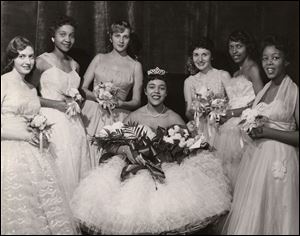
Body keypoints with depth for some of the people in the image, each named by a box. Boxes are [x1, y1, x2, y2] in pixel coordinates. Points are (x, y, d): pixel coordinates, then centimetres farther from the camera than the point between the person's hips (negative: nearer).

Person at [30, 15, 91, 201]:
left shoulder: (75, 65, 13)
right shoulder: (42, 61, -4)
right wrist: (55, 104, -12)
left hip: (73, 122, 6)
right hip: (53, 121, -6)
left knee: (78, 164, 6)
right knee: (58, 167, -6)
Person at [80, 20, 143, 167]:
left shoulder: (135, 66, 6)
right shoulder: (99, 58, 10)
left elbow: (136, 101, 6)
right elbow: (83, 88, 7)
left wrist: (119, 103, -13)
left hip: (118, 118, -1)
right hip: (93, 115, 1)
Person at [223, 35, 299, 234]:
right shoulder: (264, 89, 12)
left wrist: (267, 132, -17)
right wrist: (252, 128, 3)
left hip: (279, 159, -6)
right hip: (255, 156, 6)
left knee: (273, 213, 2)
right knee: (250, 213, 11)